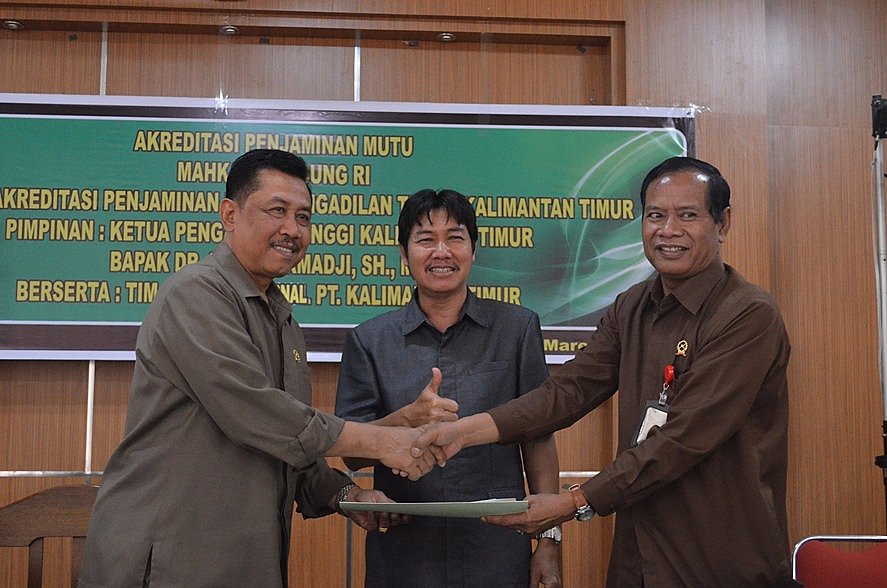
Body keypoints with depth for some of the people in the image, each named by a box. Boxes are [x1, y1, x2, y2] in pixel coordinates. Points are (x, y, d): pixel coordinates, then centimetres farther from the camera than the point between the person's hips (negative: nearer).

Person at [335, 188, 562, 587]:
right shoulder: (368, 341, 2)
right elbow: (351, 453, -1)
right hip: (402, 553, 1)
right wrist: (407, 418, -19)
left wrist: (549, 540, -1)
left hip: (497, 552, 0)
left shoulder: (517, 328, 2)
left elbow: (538, 439, 3)